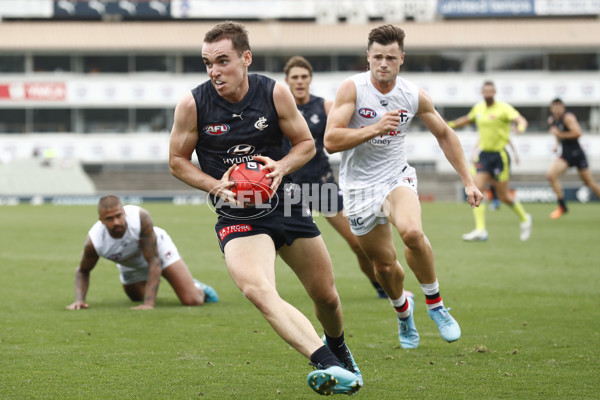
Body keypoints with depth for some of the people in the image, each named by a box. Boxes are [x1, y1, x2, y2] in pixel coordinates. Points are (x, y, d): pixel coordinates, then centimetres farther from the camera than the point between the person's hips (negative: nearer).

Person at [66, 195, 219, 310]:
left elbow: (154, 261, -38)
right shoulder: (93, 241, -35)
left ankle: (198, 288, 21)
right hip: (130, 266, 3)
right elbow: (82, 271, -13)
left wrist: (149, 304, -45)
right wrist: (79, 300, -32)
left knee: (192, 300, -15)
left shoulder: (140, 217, -42)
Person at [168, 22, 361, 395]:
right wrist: (215, 185, -14)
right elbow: (178, 161, 3)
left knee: (326, 296, 13)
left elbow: (306, 144, 5)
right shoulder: (193, 104, -10)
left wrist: (281, 167, -15)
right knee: (258, 290, -32)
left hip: (285, 204, 3)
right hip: (237, 219, -3)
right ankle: (328, 367, -42)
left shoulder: (275, 93, -7)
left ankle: (338, 348, 49)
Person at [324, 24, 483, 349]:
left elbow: (445, 135, 12)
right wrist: (375, 128, -31)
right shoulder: (352, 89, -12)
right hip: (359, 186, -1)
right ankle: (402, 308, 39)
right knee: (384, 263, 4)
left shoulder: (415, 97, -3)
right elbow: (330, 140, -20)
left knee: (412, 232, -30)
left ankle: (435, 304, -9)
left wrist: (467, 181, 9)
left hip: (396, 178, 1)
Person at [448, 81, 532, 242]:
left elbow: (520, 119, -24)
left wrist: (521, 127, -46)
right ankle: (480, 230, -12)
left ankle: (524, 219, 27)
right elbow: (467, 119, 31)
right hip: (484, 154, 5)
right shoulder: (478, 108, 9)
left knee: (503, 196, 0)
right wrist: (449, 125, 28)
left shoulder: (503, 108, -9)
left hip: (500, 155, -5)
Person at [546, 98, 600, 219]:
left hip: (577, 154, -6)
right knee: (551, 175, -18)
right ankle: (562, 206, -9)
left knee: (590, 183, 5)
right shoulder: (551, 120, 6)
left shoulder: (568, 117, -16)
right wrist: (557, 143, 11)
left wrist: (559, 134, -23)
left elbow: (577, 133, -28)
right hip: (565, 155, 6)